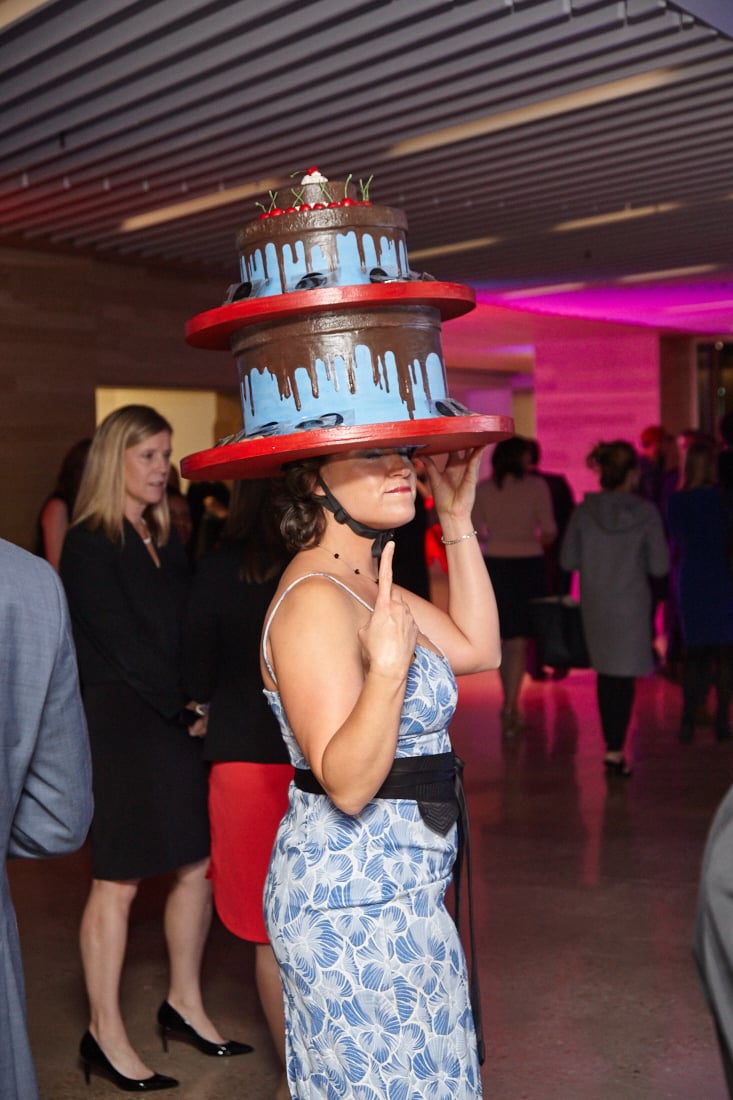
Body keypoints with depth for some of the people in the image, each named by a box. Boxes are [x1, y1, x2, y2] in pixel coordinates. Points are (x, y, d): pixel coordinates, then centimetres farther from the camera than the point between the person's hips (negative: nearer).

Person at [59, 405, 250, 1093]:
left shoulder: (164, 542, 15)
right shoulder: (89, 544, -8)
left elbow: (189, 633, 12)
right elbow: (122, 643, -12)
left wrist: (203, 705, -3)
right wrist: (187, 709, -9)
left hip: (180, 721, 7)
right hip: (120, 723, -7)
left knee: (198, 864, 9)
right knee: (119, 880, -1)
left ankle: (184, 1004, 26)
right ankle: (105, 1035, 11)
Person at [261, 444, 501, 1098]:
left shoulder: (367, 583, 7)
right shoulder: (316, 600, -23)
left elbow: (478, 650, 7)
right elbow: (347, 783, -25)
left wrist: (457, 519, 4)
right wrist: (389, 668, -39)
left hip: (393, 889, 10)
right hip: (358, 902, -9)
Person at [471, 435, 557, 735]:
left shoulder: (482, 489, 2)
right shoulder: (537, 486, -5)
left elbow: (474, 532, 1)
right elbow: (549, 530, -6)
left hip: (494, 564, 3)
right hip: (528, 564, -2)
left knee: (504, 637, 15)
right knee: (519, 639, 3)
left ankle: (510, 705, 23)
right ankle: (510, 708, -2)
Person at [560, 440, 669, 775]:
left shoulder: (584, 510, -6)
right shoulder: (646, 512, -12)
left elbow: (567, 560, -4)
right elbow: (659, 566, -11)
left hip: (595, 604, 3)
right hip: (631, 603, -3)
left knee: (605, 673, 17)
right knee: (624, 677, 4)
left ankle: (612, 745, 25)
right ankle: (615, 751, 1)